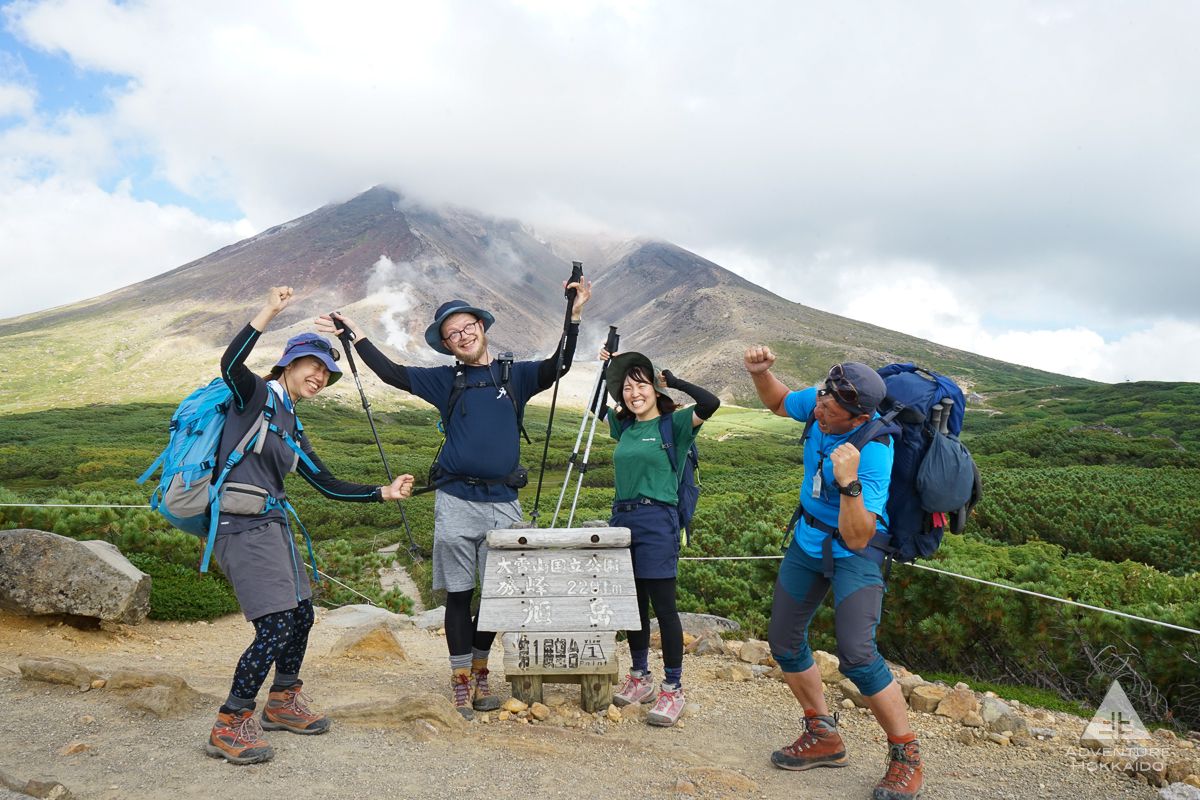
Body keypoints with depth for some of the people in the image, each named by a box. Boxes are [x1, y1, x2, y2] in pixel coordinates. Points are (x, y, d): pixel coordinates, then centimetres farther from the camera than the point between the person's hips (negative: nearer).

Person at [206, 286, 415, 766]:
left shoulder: (292, 427, 18)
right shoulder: (256, 395, -3)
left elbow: (326, 485, 17)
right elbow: (230, 366, -27)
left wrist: (382, 493, 11)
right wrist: (269, 313, -30)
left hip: (272, 525, 9)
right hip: (242, 526, -9)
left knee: (301, 614, 16)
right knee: (276, 625, -13)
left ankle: (282, 702, 35)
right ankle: (230, 726, 1)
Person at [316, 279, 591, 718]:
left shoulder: (516, 374, 9)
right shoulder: (446, 380, 10)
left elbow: (557, 366, -5)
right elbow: (393, 373, 8)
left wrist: (573, 317, -15)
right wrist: (357, 335, 2)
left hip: (503, 503, 0)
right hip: (456, 501, 0)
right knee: (458, 594, 4)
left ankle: (480, 673, 23)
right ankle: (461, 680, 14)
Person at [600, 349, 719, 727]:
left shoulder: (674, 423, -3)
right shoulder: (624, 427, 13)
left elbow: (710, 403, -20)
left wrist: (673, 381, -9)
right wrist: (606, 368, 19)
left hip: (657, 520, -6)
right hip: (622, 518, 6)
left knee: (663, 606, -4)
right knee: (633, 604, 13)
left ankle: (673, 689, 4)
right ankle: (640, 677, 26)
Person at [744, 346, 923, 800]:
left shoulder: (874, 451, -33)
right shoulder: (820, 403, -15)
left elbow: (857, 537, -36)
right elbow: (778, 402, 9)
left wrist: (849, 483, -49)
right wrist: (760, 373, -10)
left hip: (855, 548, -7)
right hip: (808, 537, 7)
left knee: (856, 656, -19)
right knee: (784, 643, 10)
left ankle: (906, 757, 3)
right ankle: (823, 737, 28)